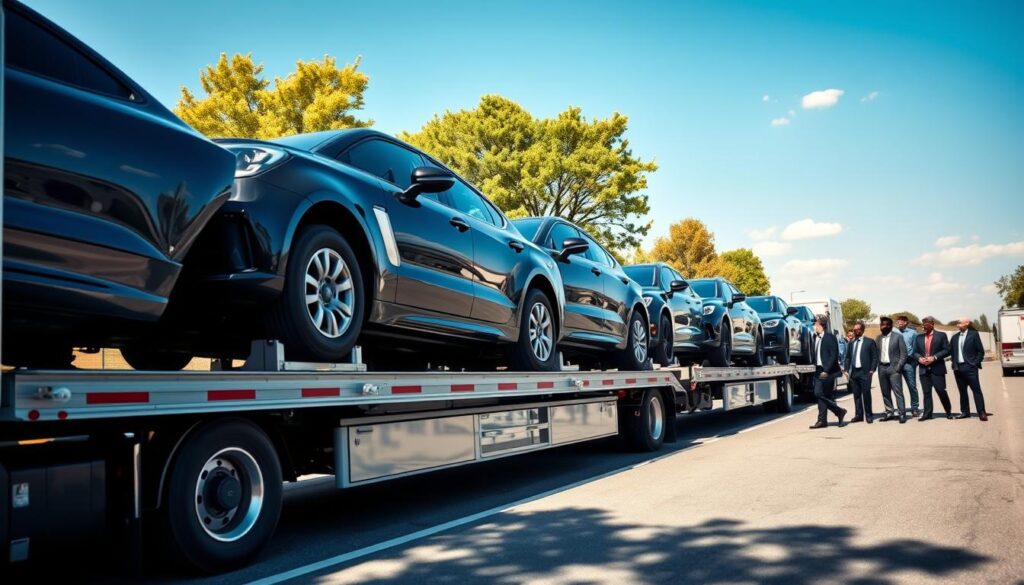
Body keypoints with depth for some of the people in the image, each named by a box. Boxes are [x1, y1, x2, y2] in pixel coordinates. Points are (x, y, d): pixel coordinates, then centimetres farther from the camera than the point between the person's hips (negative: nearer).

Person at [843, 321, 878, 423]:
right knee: (856, 395, 6)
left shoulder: (870, 342, 1)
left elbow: (875, 357, -2)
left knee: (866, 394, -3)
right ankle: (859, 415, 12)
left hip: (865, 372, -5)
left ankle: (869, 416, 5)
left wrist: (872, 370, -10)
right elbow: (847, 357, 17)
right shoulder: (851, 343, 16)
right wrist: (846, 369, 7)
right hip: (853, 372, 5)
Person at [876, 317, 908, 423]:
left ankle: (902, 413, -4)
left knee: (898, 392, -7)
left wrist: (898, 367, -12)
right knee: (885, 392, 8)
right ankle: (889, 412, 16)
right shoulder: (878, 338, 12)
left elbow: (904, 353, -5)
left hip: (893, 367, -5)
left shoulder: (898, 337, -2)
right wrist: (877, 366, 2)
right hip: (882, 368, 5)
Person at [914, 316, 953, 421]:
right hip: (924, 368, 4)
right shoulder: (919, 337, 13)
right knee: (926, 392, 3)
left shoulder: (941, 335, 2)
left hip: (937, 368, -3)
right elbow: (915, 352, 14)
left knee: (941, 391, -2)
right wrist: (919, 358, -7)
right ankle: (927, 414, 6)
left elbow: (946, 350, -6)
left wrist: (934, 357, -15)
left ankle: (949, 412, 16)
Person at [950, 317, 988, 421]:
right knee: (962, 391, 9)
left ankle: (982, 413, -4)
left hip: (970, 367, -5)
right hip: (958, 368, 5)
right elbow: (950, 351, 18)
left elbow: (981, 351, -3)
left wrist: (976, 363, -9)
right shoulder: (955, 337, 13)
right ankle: (965, 412, 15)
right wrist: (954, 362, 7)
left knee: (976, 390, -5)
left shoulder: (973, 334, -1)